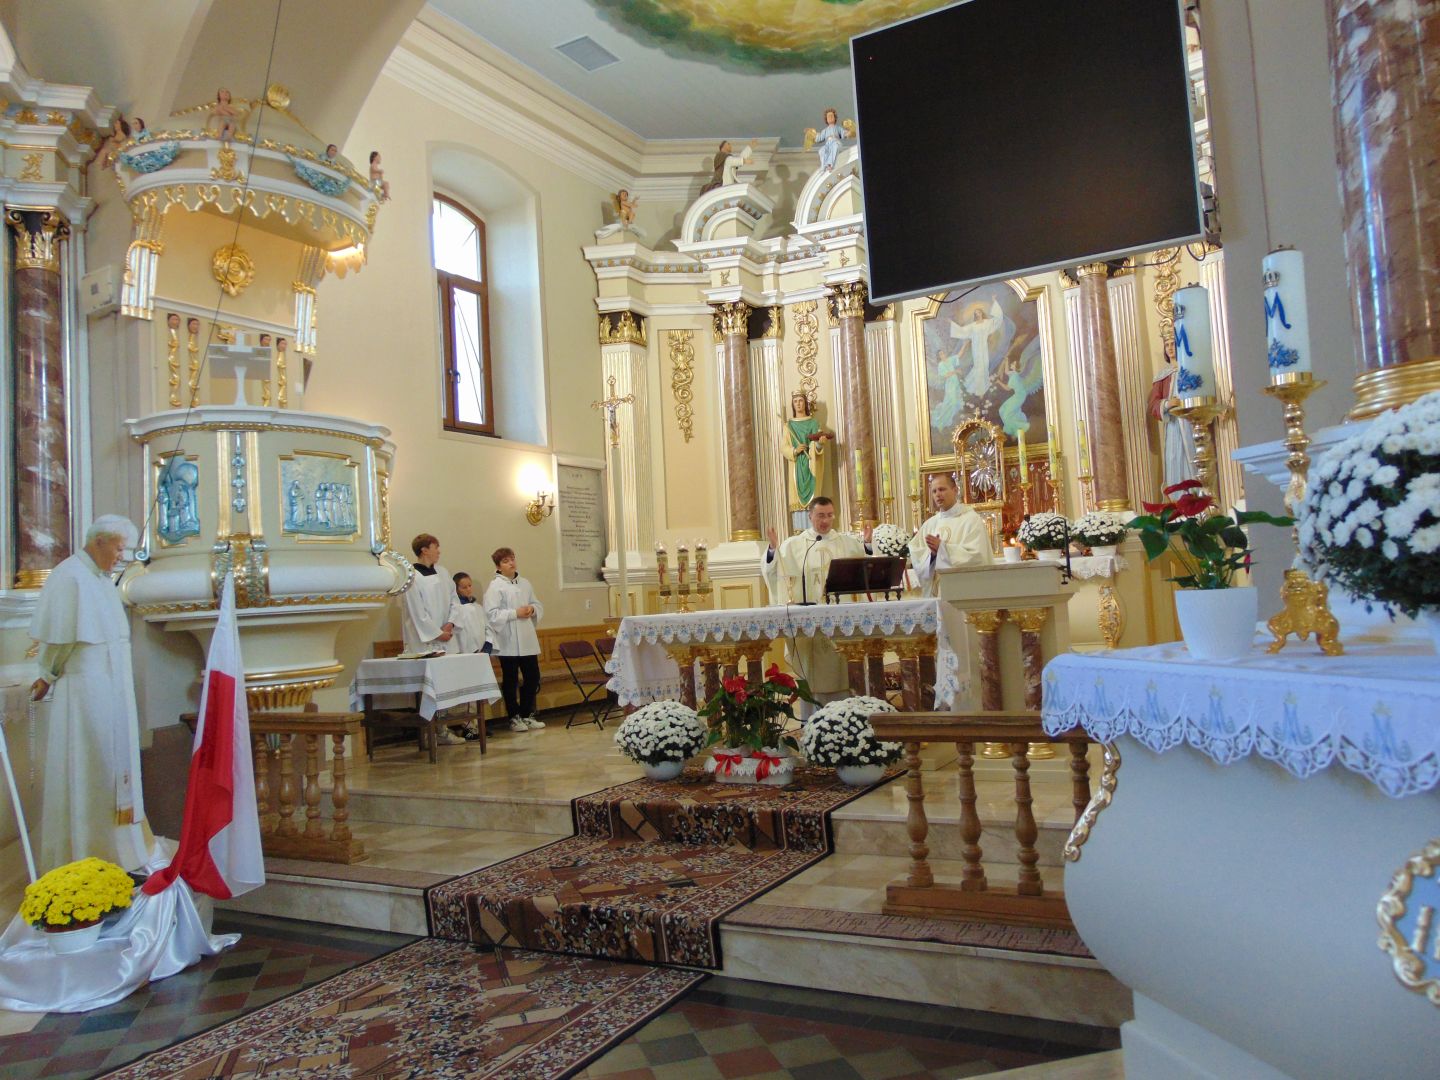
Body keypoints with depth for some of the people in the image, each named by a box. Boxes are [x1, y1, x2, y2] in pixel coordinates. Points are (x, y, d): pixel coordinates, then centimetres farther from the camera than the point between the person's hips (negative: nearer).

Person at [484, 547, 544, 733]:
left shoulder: (525, 584, 10)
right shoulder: (495, 587, -7)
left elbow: (538, 606, 15)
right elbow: (492, 614, -15)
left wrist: (532, 609, -6)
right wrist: (515, 613, -18)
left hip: (528, 640, 6)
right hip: (508, 642, -5)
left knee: (532, 678, 10)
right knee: (510, 681, 6)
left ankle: (526, 714, 24)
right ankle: (514, 717, 18)